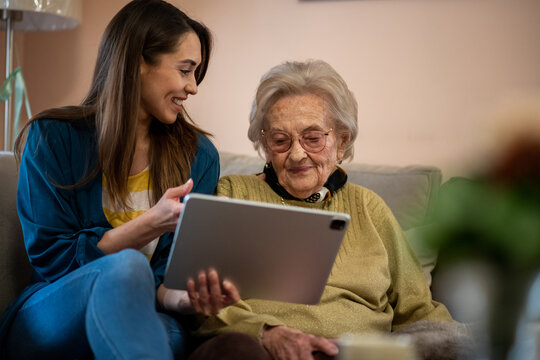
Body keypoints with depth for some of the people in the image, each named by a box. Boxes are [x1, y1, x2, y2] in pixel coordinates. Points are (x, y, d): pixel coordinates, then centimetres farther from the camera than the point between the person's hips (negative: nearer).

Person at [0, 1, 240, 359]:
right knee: (127, 265, -35)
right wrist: (151, 224, -18)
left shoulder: (199, 156, 6)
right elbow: (52, 260, -6)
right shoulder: (51, 138, -2)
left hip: (144, 319, 1)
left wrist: (181, 297, -24)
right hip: (46, 324, -1)